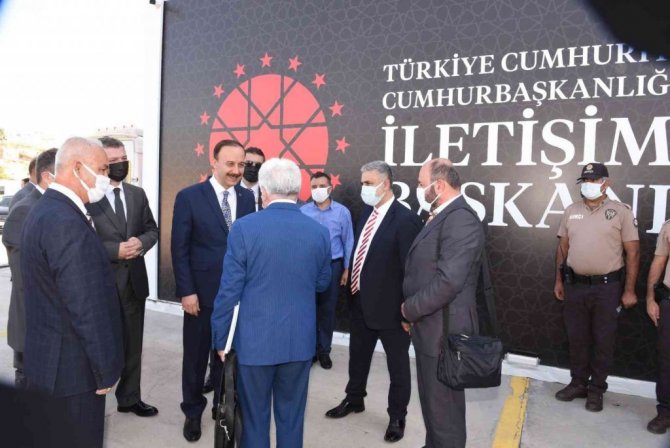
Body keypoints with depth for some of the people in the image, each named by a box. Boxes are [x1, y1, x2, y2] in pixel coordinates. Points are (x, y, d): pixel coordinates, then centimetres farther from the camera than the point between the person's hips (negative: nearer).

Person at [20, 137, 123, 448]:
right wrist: (106, 369, -16)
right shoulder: (67, 223, -26)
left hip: (46, 358, 10)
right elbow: (88, 307, -26)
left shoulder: (44, 210, 7)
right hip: (70, 366, -10)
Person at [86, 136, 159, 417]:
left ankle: (130, 398, 34)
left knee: (133, 344, 17)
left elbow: (152, 230, 10)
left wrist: (141, 242, -11)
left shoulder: (137, 194, 7)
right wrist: (115, 250, -22)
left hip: (134, 281, 5)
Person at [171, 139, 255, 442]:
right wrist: (186, 291, -12)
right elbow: (179, 249, -7)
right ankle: (192, 412, 34)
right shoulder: (189, 197, -6)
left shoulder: (247, 197, 3)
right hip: (202, 292, -2)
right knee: (196, 356, 13)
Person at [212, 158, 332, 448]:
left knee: (254, 418, 14)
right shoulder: (319, 232, -3)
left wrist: (220, 337, 1)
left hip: (255, 339, -2)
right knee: (291, 418, 16)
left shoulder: (244, 228, -13)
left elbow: (229, 289, -10)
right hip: (300, 340, 3)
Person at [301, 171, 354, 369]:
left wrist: (347, 269, 0)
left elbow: (348, 242, 0)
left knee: (327, 309, 12)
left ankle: (324, 350, 28)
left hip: (333, 266, 0)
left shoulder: (342, 212, -6)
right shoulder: (302, 212, -6)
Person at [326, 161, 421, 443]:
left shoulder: (405, 219, -20)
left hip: (389, 306, -7)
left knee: (397, 364, 14)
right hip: (360, 301, 8)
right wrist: (353, 284, 12)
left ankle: (397, 416, 33)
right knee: (358, 355, 24)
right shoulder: (367, 212, 5)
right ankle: (354, 399, 47)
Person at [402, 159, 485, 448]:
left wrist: (410, 309, -14)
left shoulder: (461, 219, -20)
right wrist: (413, 313, 10)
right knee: (432, 400, 23)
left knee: (444, 407, 6)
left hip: (443, 330, -10)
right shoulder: (441, 217, 12)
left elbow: (449, 281, -27)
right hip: (430, 327, 10)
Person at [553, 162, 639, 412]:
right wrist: (559, 280, 10)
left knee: (603, 341, 7)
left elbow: (633, 253, -4)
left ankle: (596, 390, 21)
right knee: (576, 339, 12)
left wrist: (629, 290, -8)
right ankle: (578, 383, 27)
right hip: (575, 286, 3)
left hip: (607, 287, -3)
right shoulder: (571, 211, 6)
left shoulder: (621, 212, -5)